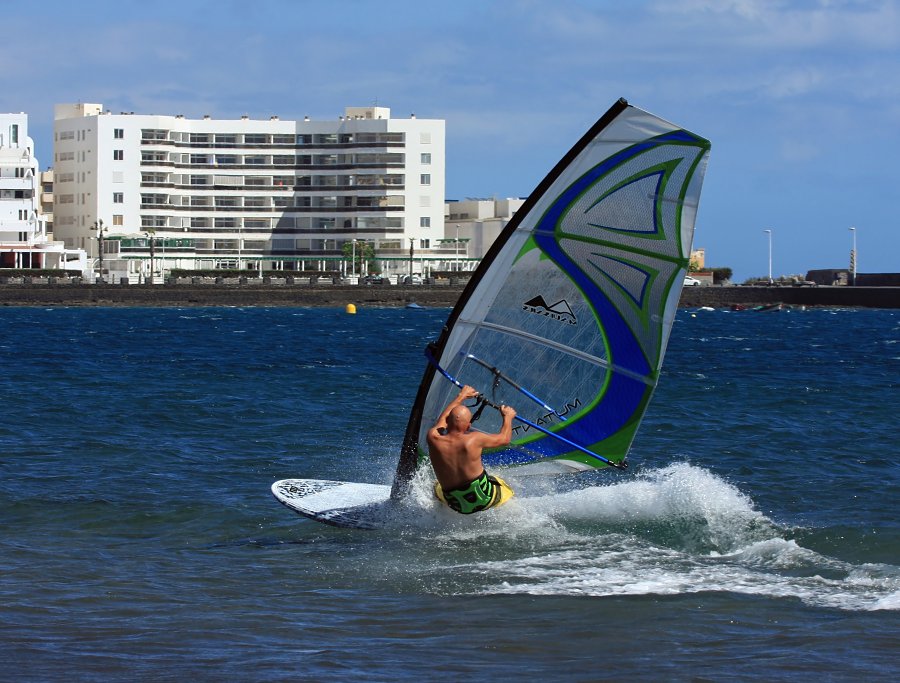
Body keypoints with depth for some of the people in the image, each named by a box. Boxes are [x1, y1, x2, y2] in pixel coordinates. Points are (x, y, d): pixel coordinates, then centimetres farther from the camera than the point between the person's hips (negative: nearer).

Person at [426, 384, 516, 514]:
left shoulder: (433, 439, -20)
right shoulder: (473, 440, -26)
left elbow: (443, 418, 5)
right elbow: (504, 438, -6)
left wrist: (461, 396, 19)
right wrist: (508, 417, 14)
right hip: (484, 499, -2)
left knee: (438, 488, 37)